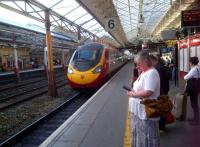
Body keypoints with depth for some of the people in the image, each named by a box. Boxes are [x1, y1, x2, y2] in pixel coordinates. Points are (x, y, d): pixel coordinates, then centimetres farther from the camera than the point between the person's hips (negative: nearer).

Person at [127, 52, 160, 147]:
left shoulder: (151, 73, -19)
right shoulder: (144, 72, 12)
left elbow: (148, 92, -29)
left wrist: (133, 94, -16)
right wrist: (133, 90, 3)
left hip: (146, 113, -10)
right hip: (138, 111, 10)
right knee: (139, 136, 22)